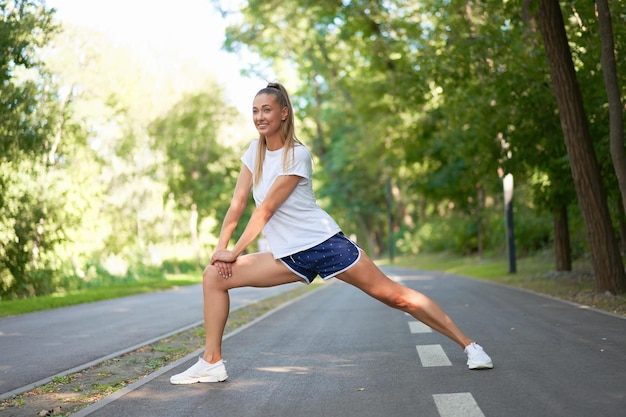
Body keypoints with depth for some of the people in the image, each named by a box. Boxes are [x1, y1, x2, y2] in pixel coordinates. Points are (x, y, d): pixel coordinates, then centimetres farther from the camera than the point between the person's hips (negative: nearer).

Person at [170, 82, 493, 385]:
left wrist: (235, 251, -14)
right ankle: (211, 362, 2)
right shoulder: (254, 151, 7)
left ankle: (467, 344, 5)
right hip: (289, 257, 6)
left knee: (395, 296, -7)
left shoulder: (297, 155, -12)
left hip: (324, 243, -6)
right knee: (214, 275, -6)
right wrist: (221, 247, -5)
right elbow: (237, 204, 5)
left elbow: (265, 208, -15)